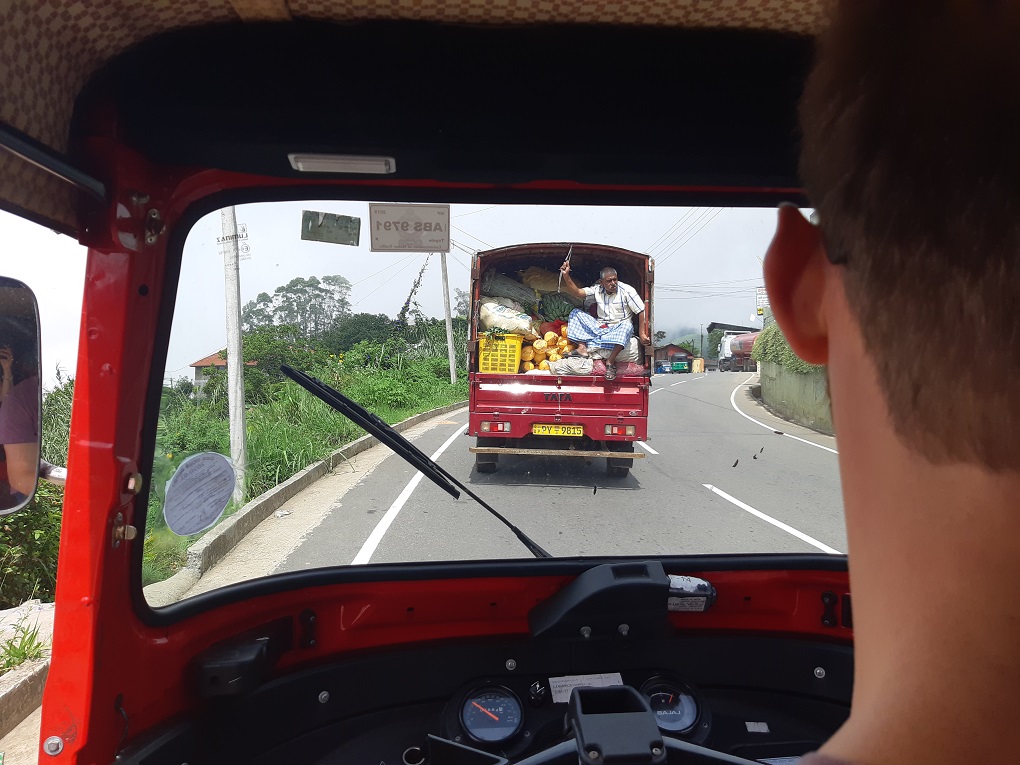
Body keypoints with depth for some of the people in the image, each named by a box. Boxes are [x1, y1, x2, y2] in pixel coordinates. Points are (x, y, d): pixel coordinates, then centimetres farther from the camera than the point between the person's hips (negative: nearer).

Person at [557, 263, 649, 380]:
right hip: (599, 327, 4)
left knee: (627, 326, -39)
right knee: (575, 313, -5)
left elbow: (642, 311, -9)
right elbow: (577, 292, -10)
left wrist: (642, 334, -16)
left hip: (618, 328, -4)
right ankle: (582, 348, -21)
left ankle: (610, 362, -33)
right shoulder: (597, 290, 3)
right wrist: (566, 276, -25)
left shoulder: (627, 290, -7)